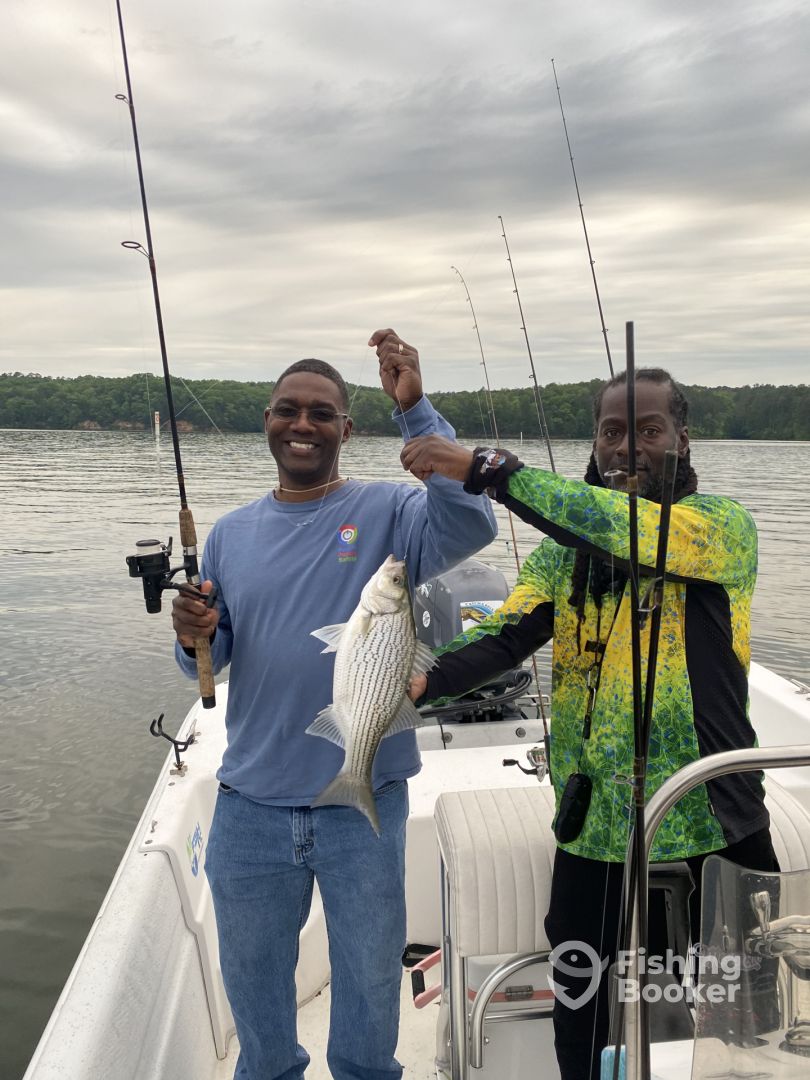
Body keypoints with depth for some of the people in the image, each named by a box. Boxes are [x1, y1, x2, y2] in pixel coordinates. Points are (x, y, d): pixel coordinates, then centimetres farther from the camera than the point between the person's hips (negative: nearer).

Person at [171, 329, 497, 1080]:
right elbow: (209, 664, 5)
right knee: (253, 983, 24)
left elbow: (469, 526, -27)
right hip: (250, 805, 3)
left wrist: (415, 410, -32)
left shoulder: (386, 513, -7)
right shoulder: (232, 533, 3)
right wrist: (194, 638, -17)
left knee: (369, 984, 21)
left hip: (364, 803, -2)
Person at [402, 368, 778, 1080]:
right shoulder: (565, 544, 5)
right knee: (580, 1019, 21)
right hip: (592, 833, 4)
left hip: (712, 832, -3)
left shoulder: (724, 524, -9)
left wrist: (487, 467, -33)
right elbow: (506, 635, -8)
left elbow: (629, 529, -30)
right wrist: (427, 679, -27)